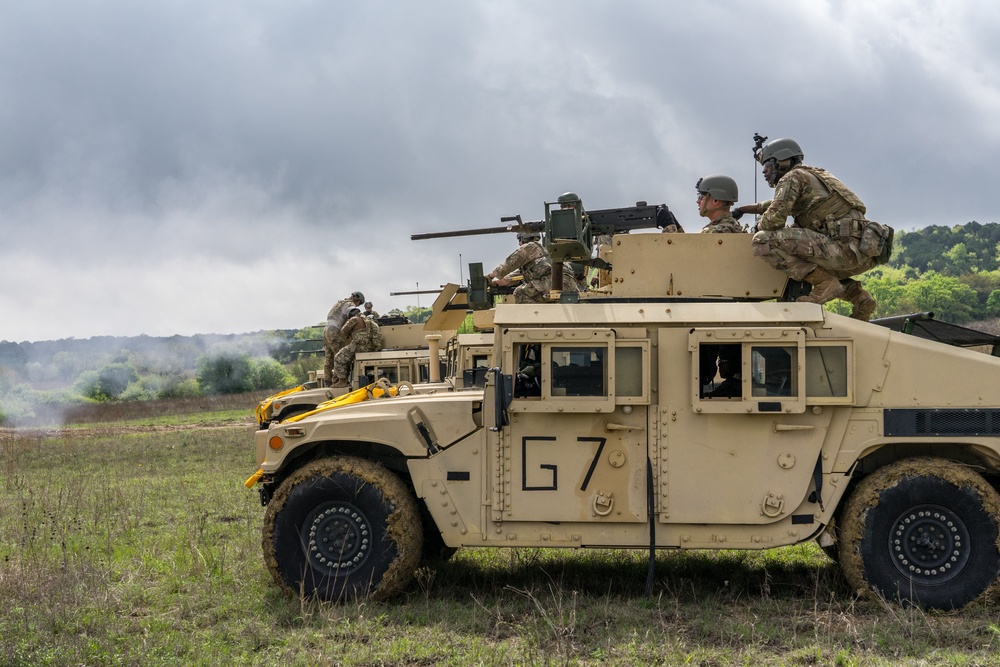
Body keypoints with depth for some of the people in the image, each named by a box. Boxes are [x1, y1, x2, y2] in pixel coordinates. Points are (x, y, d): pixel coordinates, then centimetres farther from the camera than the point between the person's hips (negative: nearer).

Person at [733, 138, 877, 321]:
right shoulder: (814, 174, 31)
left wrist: (761, 225, 12)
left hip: (843, 248, -9)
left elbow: (774, 218, -11)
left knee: (763, 241, -14)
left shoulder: (792, 177, 3)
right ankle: (856, 294, 12)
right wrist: (742, 209, 52)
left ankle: (824, 283, -15)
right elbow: (782, 203, 49)